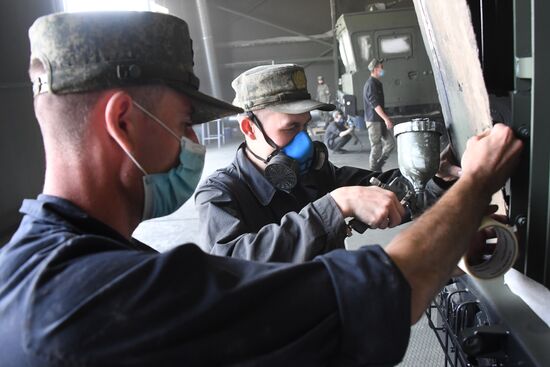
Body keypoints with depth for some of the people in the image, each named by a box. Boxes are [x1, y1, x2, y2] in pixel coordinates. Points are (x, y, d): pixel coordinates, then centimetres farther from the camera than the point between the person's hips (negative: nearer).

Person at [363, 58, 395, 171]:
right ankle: (374, 170, 8)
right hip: (373, 120, -9)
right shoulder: (370, 84, -15)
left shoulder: (377, 83, 15)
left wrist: (386, 118, 23)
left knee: (390, 143, 9)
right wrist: (386, 119, -26)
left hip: (380, 120, 9)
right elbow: (375, 104, -22)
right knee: (376, 147, -3)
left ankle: (378, 166, 18)